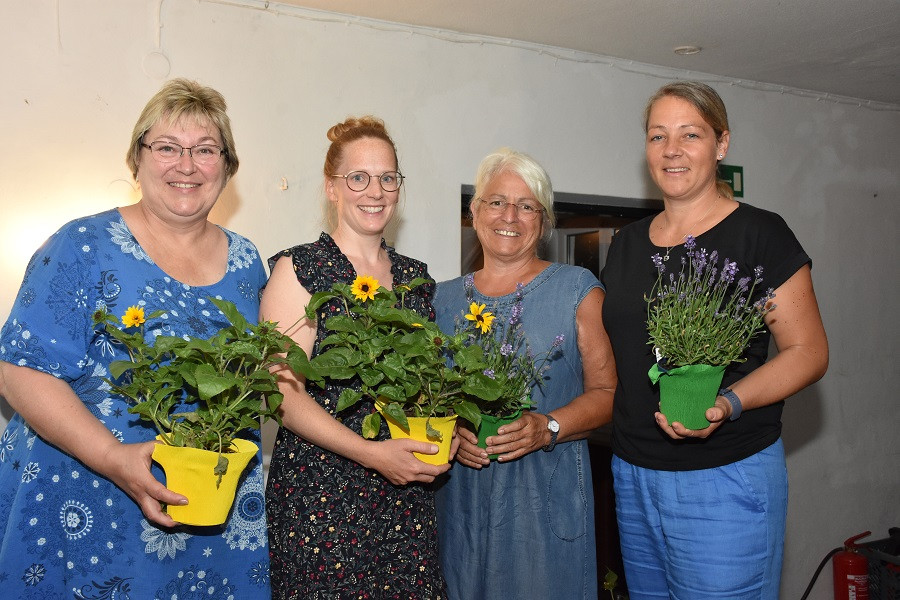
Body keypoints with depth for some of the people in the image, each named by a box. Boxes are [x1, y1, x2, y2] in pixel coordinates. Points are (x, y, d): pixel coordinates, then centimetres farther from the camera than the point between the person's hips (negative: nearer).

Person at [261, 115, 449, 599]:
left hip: (407, 497, 5)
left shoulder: (416, 278, 11)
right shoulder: (299, 270, -5)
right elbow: (285, 393, -11)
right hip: (319, 496, -4)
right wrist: (371, 452, -20)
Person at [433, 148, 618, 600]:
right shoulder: (444, 299, 9)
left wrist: (549, 427, -18)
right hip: (462, 498, 3)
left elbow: (607, 391, -3)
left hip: (548, 497, -2)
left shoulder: (577, 289, 0)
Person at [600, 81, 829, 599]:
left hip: (725, 477, -5)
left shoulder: (760, 234, -7)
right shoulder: (628, 243, 10)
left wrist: (729, 403, -23)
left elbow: (808, 352, -7)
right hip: (632, 473, 6)